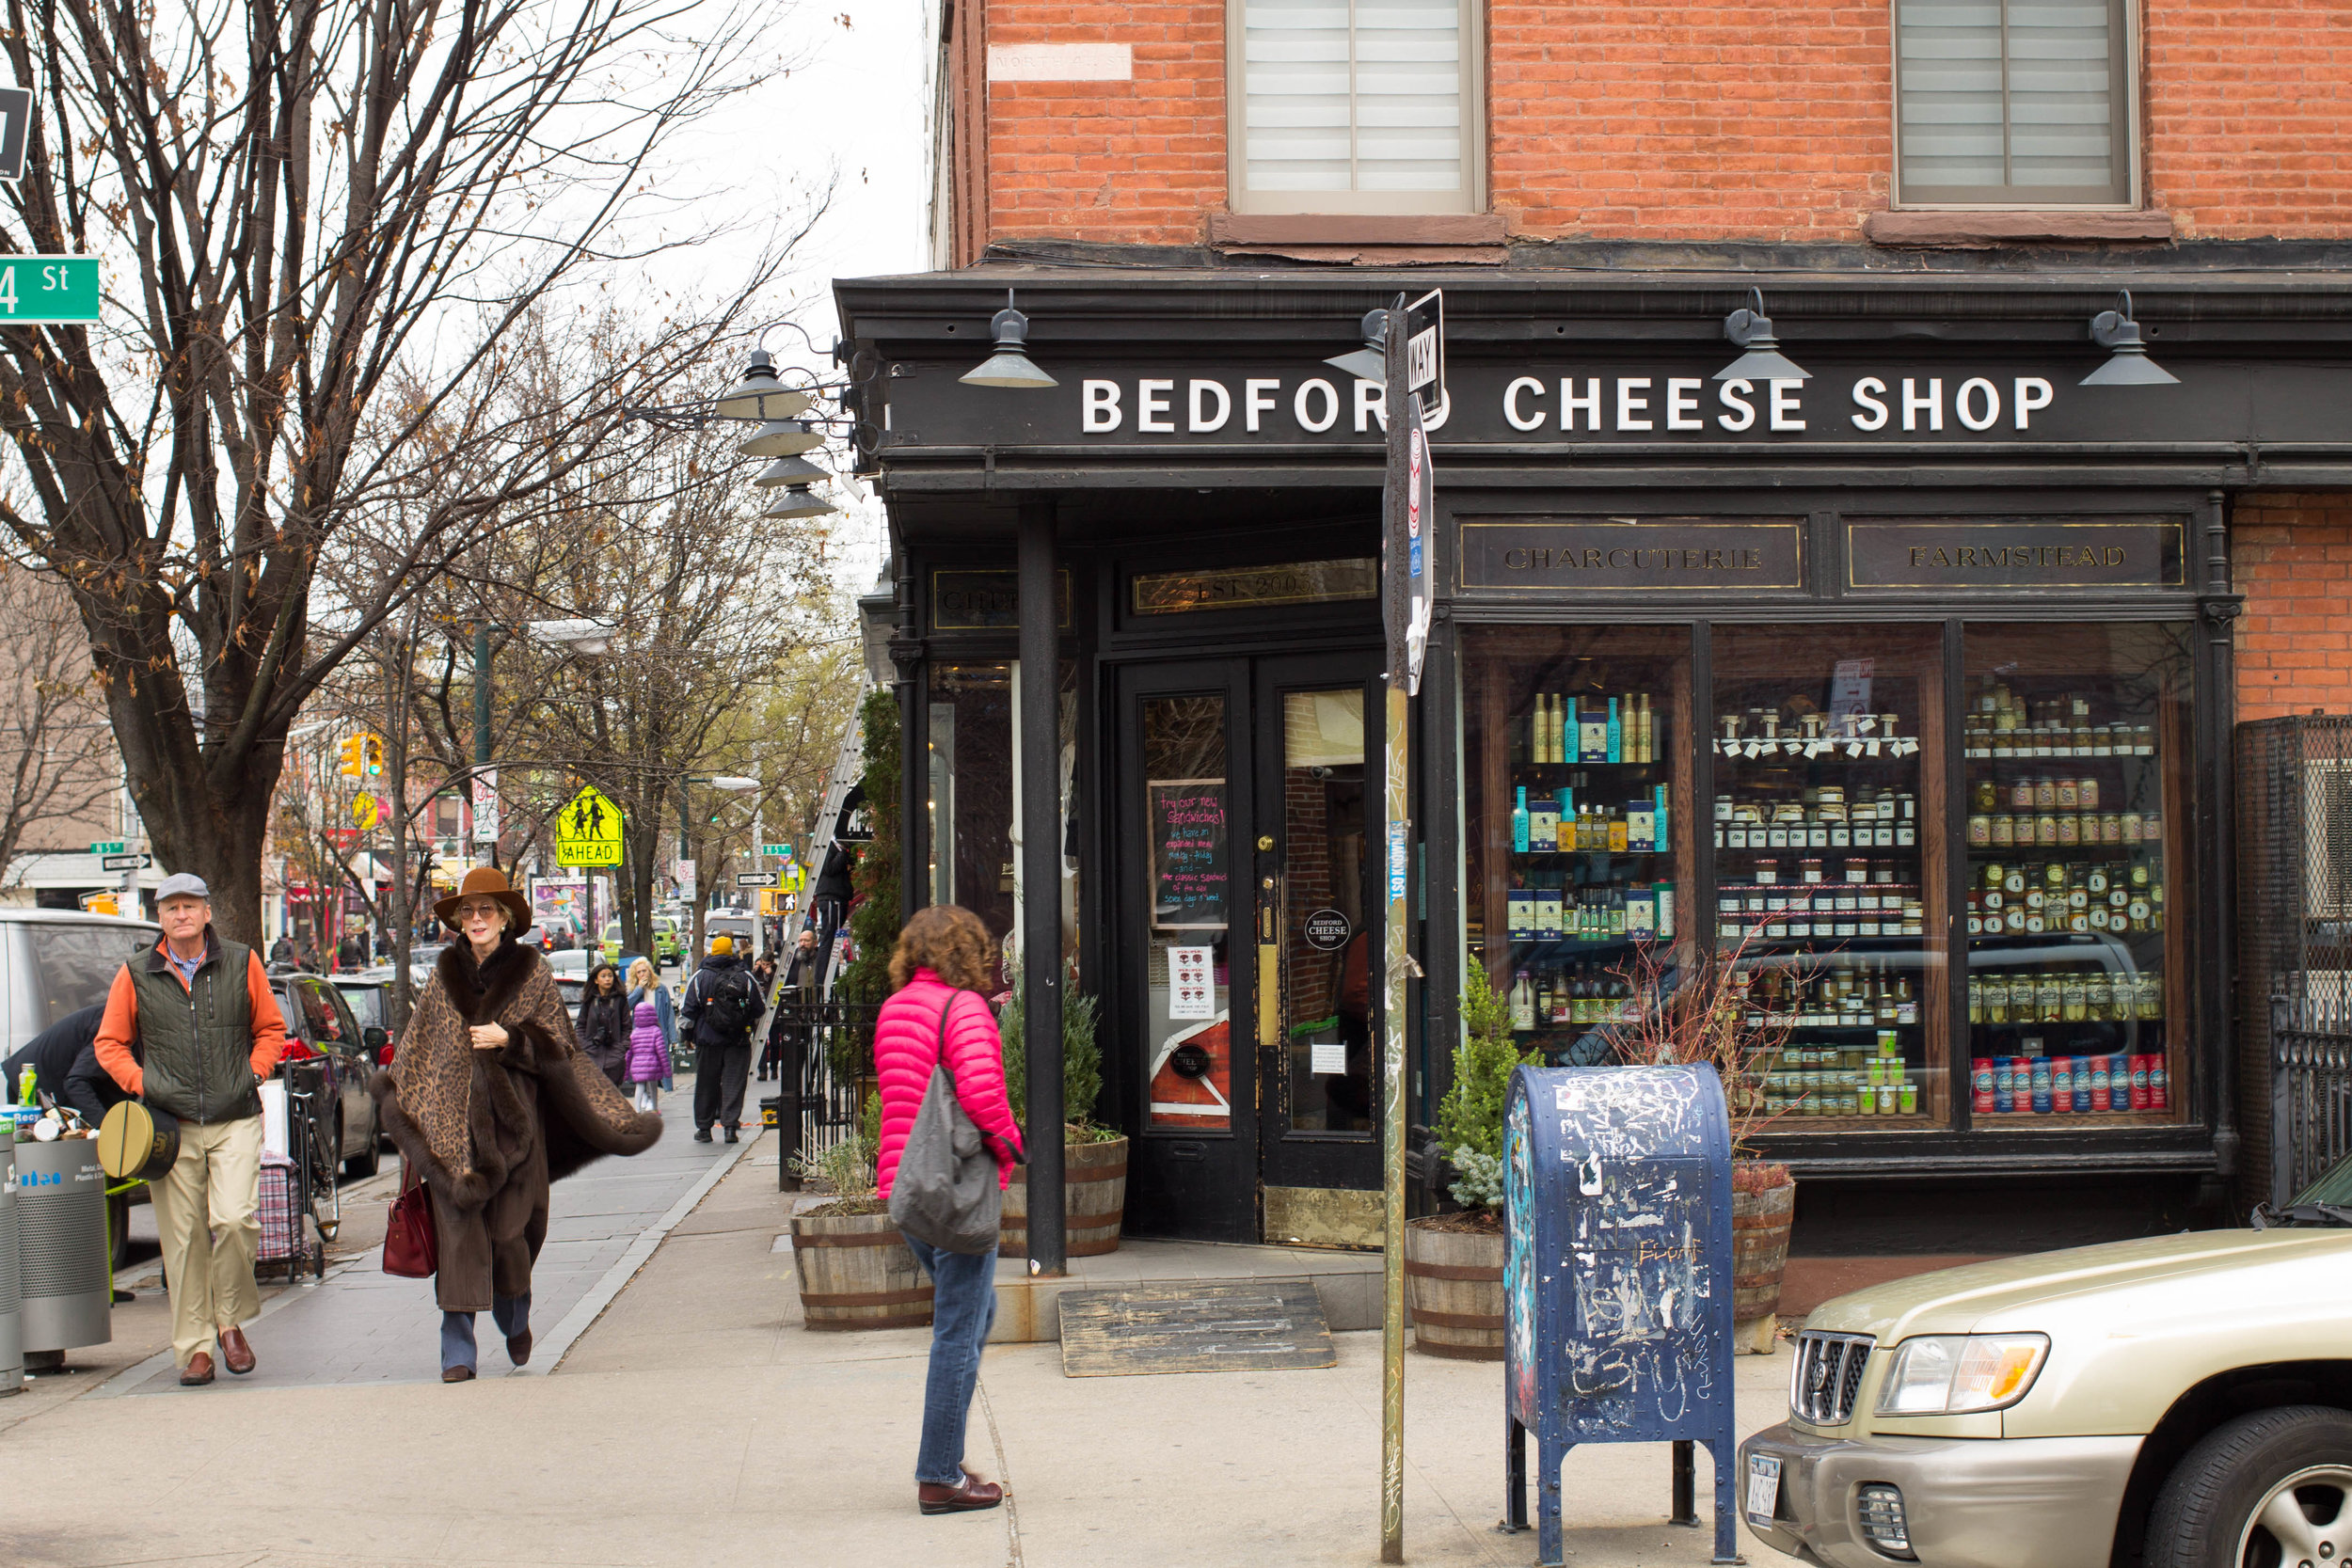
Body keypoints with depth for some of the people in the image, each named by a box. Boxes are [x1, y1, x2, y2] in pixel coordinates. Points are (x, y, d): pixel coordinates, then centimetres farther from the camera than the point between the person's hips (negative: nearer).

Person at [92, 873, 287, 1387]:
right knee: (183, 1239, 0)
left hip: (235, 1120, -1)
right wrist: (140, 1083, 0)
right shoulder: (136, 975, 6)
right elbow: (109, 1043, 14)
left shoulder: (242, 963, 6)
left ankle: (230, 1323, 4)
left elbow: (271, 1028, 16)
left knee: (235, 1219, -17)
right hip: (171, 1127, 1)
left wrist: (253, 1073, 2)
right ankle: (194, 1348, 9)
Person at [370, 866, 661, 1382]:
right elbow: (417, 1048, 18)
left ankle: (516, 1320, 29)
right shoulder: (445, 973, 11)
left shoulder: (532, 973, 4)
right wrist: (394, 1096, 14)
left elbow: (558, 1044, 2)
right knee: (459, 1231, -6)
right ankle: (457, 1352, -6)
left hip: (513, 1120, -1)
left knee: (509, 1229, 0)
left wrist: (509, 1039, -13)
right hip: (453, 1121, 1)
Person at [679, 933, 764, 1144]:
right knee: (734, 1084, 2)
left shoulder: (699, 977, -3)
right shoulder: (745, 978, 0)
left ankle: (703, 1128, 15)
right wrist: (749, 1025, 25)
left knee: (706, 1085, 9)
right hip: (738, 1041, 0)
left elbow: (686, 1010, -1)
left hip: (708, 1040, 0)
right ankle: (730, 1125, -8)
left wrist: (687, 1032, 13)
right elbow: (760, 1009, 7)